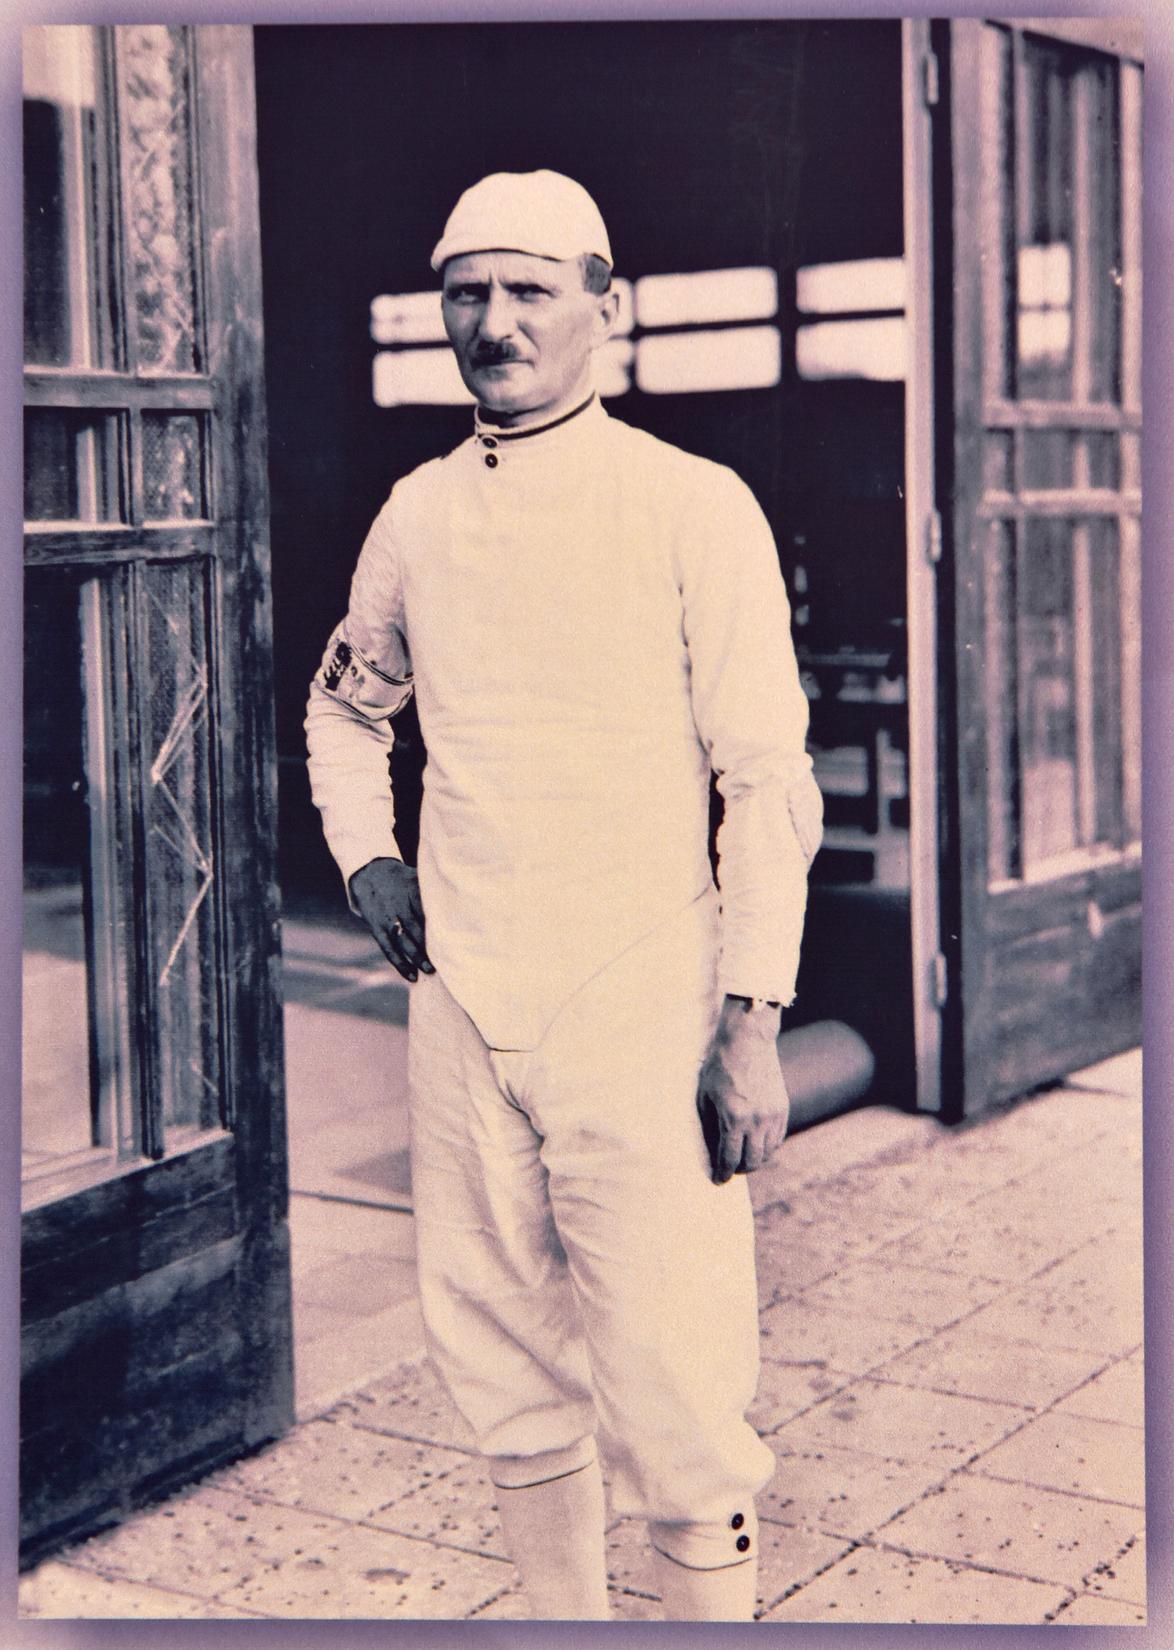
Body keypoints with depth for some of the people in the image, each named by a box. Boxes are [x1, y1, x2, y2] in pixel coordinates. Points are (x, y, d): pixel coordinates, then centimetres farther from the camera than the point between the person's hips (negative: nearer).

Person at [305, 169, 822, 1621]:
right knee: (502, 1375, 14)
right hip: (460, 1009, 5)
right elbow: (343, 702, 28)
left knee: (670, 1393, -3)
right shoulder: (416, 516, 10)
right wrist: (362, 851, 11)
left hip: (640, 1013, -5)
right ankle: (560, 1615, 33)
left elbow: (766, 780, -7)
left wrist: (753, 1023, -13)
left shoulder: (694, 507, -5)